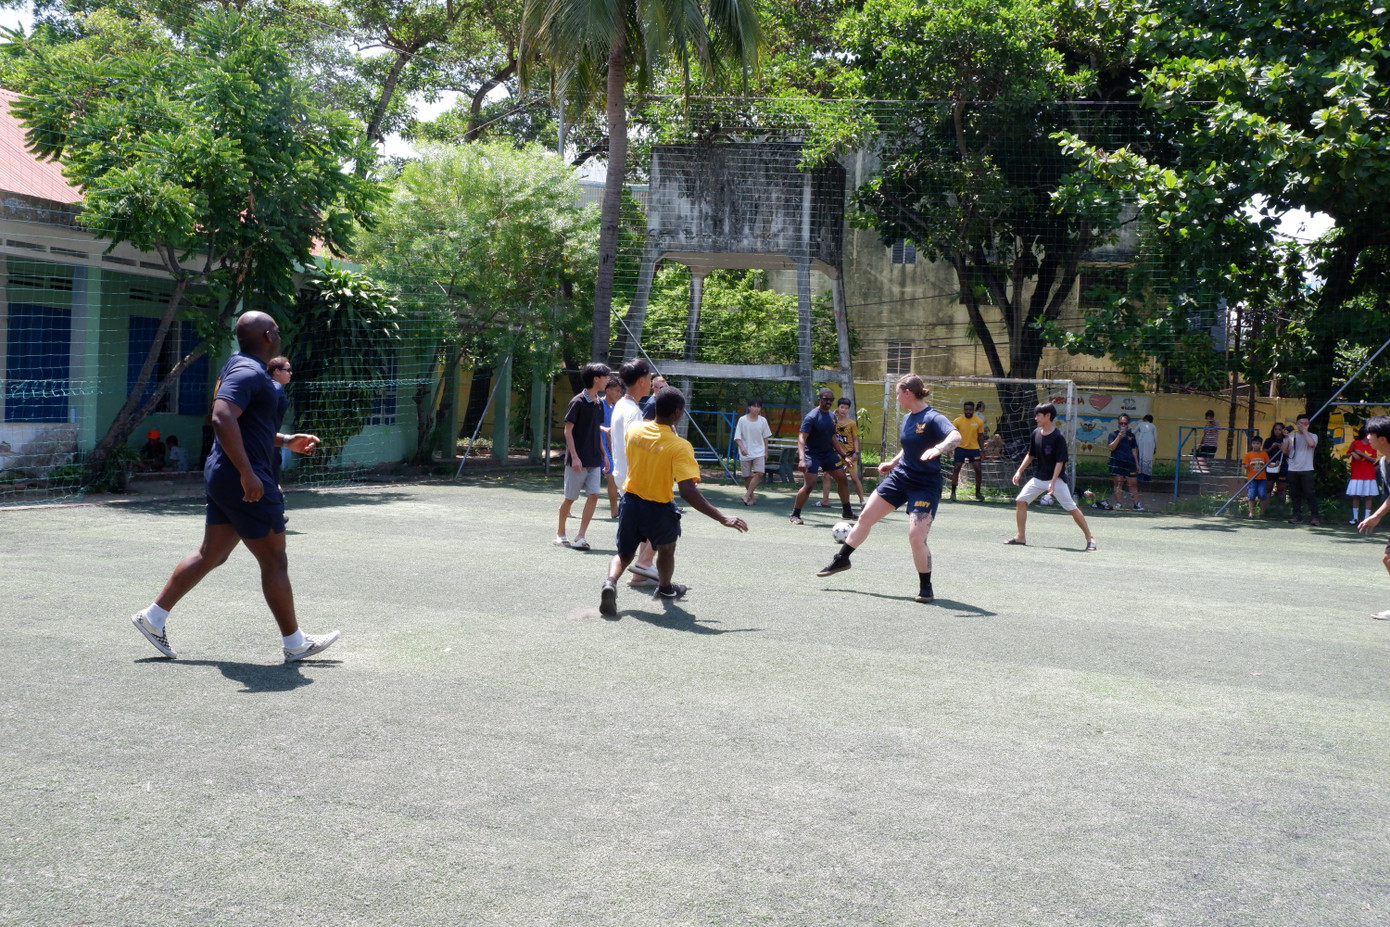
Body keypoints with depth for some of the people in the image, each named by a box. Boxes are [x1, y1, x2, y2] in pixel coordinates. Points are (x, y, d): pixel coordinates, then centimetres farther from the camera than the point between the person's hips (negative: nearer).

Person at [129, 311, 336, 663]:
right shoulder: (249, 372, -17)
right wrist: (247, 473, -32)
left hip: (224, 477, 10)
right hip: (246, 481, -10)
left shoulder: (243, 369, 17)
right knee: (274, 561, -1)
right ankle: (295, 644, 9)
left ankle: (154, 616, 20)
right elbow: (222, 417, -31)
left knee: (210, 555, 16)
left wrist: (286, 441, 25)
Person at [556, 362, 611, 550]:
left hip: (594, 460, 6)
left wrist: (603, 454, 15)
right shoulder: (578, 402, -12)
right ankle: (560, 533, 22)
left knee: (593, 495, -4)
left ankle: (580, 536, -1)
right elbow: (568, 430, -12)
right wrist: (574, 457, -18)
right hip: (578, 460, -6)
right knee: (570, 497, 5)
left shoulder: (599, 403, 9)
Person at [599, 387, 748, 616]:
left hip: (630, 501, 4)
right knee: (666, 549, 27)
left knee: (624, 554, 19)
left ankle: (611, 582, -10)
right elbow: (688, 492, -31)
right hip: (658, 510, -4)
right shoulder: (679, 446, -24)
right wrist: (722, 518, -30)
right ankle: (665, 589, 49)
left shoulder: (634, 430, -7)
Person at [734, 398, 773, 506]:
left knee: (759, 473, -16)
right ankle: (752, 496, 20)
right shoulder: (742, 420, -5)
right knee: (747, 476, 3)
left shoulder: (763, 421, 2)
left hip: (759, 452, 1)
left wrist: (766, 452, 11)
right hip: (745, 453, -1)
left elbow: (765, 437, 12)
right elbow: (737, 437, -6)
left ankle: (747, 495, -12)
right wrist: (742, 447, -22)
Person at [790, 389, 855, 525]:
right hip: (812, 454, -8)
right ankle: (795, 515, -4)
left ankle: (846, 512, 23)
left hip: (828, 453, 8)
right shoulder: (811, 417, -17)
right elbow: (801, 438, -24)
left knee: (843, 480, 9)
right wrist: (802, 459, -36)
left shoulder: (832, 417, 7)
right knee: (809, 485, -16)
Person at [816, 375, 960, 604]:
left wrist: (937, 449, -52)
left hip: (925, 487, -8)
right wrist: (893, 462, 23)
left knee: (916, 537, -15)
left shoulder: (933, 419, -18)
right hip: (900, 477, 8)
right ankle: (842, 560, 29)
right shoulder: (907, 419, 8)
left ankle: (925, 587, 5)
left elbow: (956, 436, -36)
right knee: (866, 517, 11)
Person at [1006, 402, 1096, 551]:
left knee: (1072, 508, -8)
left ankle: (1090, 539, 2)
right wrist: (1019, 471, 9)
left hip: (1055, 479, -6)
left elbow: (1060, 462, -18)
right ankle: (1020, 537, 7)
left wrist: (1053, 483, -24)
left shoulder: (1058, 437, -16)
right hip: (1038, 478, 6)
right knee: (1020, 501, -2)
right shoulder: (1036, 433, 3)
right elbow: (1030, 455, 16)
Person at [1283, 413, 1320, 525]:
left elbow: (1312, 444, -19)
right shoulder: (1291, 436, 11)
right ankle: (1297, 516, 12)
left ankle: (1314, 516, -6)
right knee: (1295, 494, 5)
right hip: (1293, 469, 3)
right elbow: (1285, 452, 8)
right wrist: (1287, 437, -1)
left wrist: (1304, 431, -9)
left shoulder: (1312, 436, 5)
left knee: (1310, 493, -8)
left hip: (1307, 470, -3)